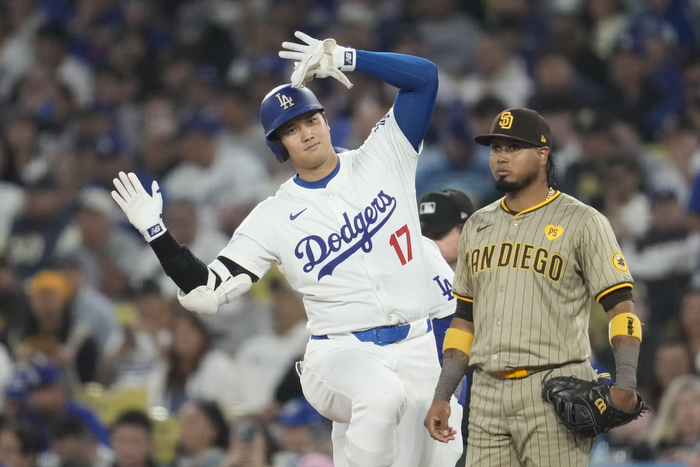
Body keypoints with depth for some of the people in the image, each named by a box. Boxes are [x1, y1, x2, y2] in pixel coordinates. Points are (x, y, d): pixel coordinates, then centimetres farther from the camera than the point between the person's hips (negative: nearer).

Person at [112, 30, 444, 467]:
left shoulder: (382, 160, 6)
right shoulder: (273, 218, 2)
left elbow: (424, 77, -1)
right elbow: (205, 293, 0)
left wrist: (342, 57, -7)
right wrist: (155, 231, -9)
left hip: (416, 353, 3)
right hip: (338, 356, -3)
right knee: (380, 394, -37)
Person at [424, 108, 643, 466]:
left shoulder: (581, 222, 0)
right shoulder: (478, 226, 18)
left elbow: (620, 306, -6)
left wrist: (625, 383, -21)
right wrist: (441, 397, 14)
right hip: (487, 395, 6)